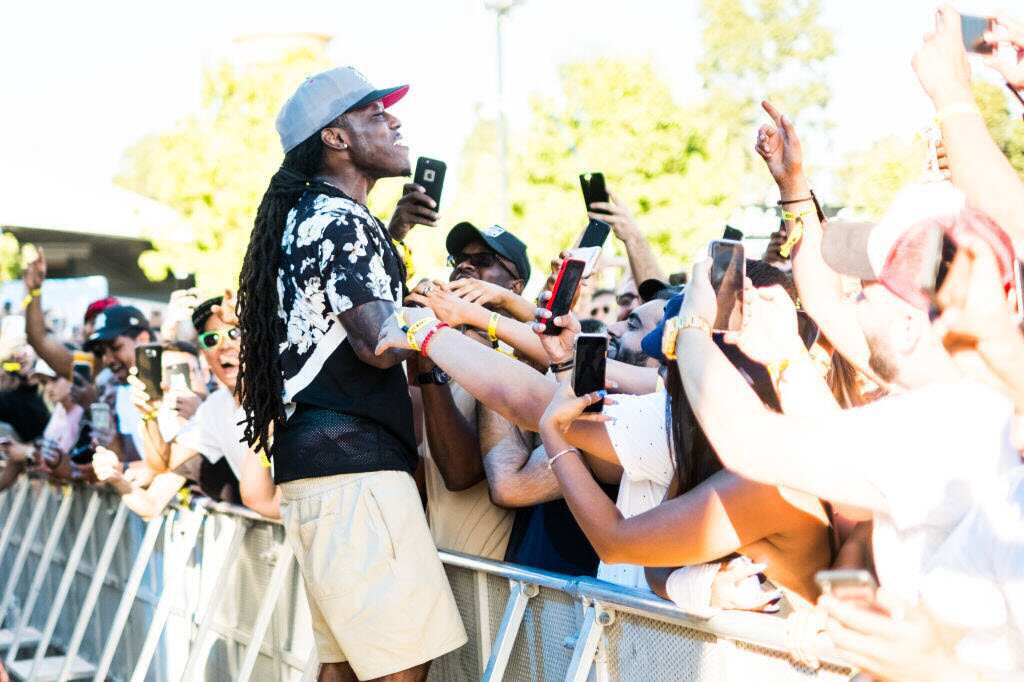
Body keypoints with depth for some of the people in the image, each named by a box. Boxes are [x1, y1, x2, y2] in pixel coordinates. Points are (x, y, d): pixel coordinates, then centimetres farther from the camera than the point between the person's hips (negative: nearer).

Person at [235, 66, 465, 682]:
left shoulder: (311, 216, 20)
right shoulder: (340, 220, -9)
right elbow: (379, 343, -19)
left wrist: (393, 232, 24)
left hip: (318, 461, 10)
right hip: (352, 463, -10)